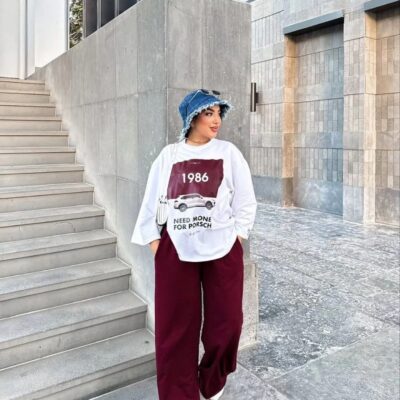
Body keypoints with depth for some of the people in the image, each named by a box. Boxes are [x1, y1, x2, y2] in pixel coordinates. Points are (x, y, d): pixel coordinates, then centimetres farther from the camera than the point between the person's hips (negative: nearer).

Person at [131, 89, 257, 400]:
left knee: (226, 323, 8)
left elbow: (246, 201, 4)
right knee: (175, 328, 6)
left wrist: (236, 238, -1)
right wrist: (154, 242, 1)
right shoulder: (168, 155, 4)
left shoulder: (228, 152, 2)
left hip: (222, 250, 0)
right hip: (175, 251, 0)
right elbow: (152, 202, 6)